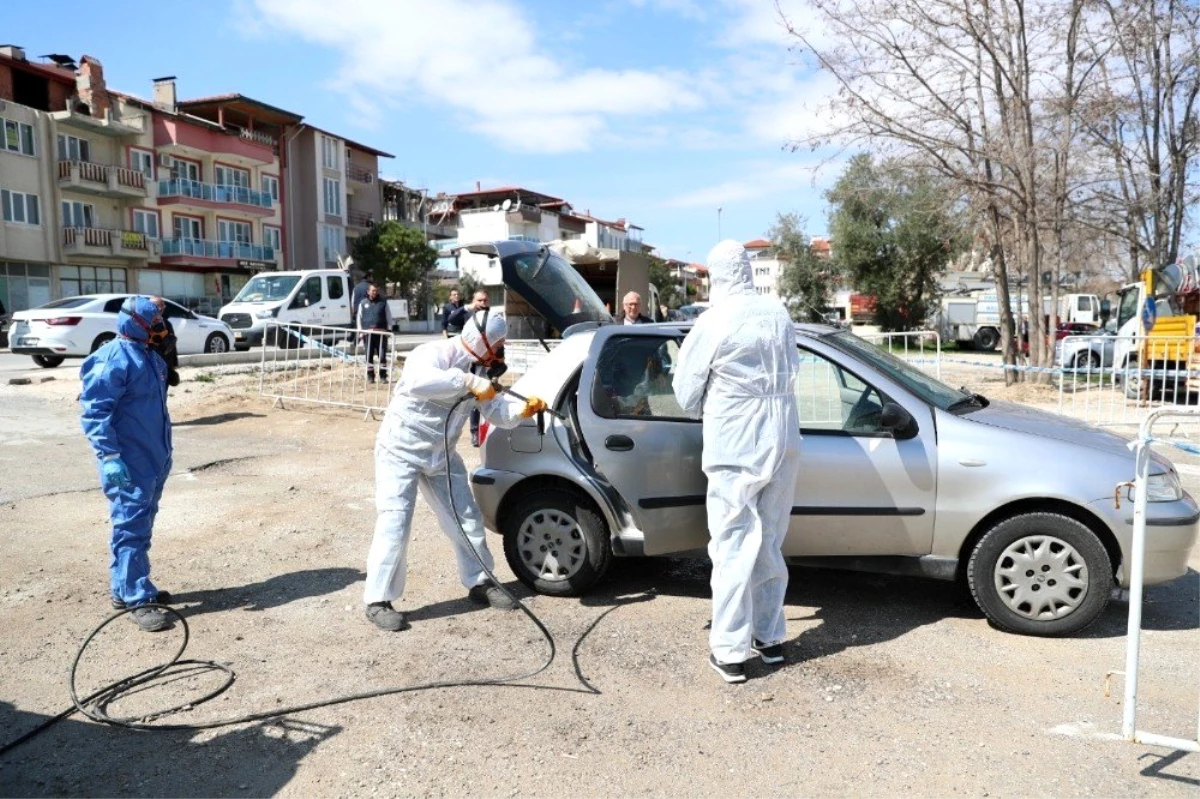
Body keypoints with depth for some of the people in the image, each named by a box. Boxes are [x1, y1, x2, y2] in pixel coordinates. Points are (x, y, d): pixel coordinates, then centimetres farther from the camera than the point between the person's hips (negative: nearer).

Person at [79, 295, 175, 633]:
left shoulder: (151, 357, 13)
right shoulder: (113, 359, -16)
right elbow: (94, 412, -19)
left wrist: (164, 452, 25)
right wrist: (110, 456, -24)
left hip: (153, 460, 10)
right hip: (128, 464, -10)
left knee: (141, 527, 16)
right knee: (131, 529, -5)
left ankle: (126, 588, 28)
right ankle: (137, 599, 1)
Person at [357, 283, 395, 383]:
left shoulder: (383, 302, 7)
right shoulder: (363, 303, 9)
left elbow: (389, 317, 9)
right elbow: (359, 318, 12)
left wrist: (389, 330, 2)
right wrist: (360, 331, 5)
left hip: (381, 333, -1)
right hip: (367, 333, 1)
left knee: (382, 355, -1)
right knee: (369, 356, 4)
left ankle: (383, 376, 6)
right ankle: (370, 376, 11)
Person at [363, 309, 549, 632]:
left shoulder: (479, 370, 3)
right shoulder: (433, 354, -23)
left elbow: (497, 412, 3)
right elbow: (418, 382, -46)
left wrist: (523, 409, -17)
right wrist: (469, 382, -46)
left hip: (442, 456, 8)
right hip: (400, 452, -7)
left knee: (467, 520, 10)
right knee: (394, 525, -11)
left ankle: (479, 583, 26)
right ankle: (378, 601, 1)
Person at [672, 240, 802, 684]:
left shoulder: (714, 323, -12)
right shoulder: (779, 313, 3)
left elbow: (686, 393, -3)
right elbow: (791, 369, 12)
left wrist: (708, 407, 16)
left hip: (735, 449, -6)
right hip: (783, 444, 6)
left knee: (733, 549, 1)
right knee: (770, 546, 16)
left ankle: (730, 652, 6)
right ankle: (770, 637, 26)